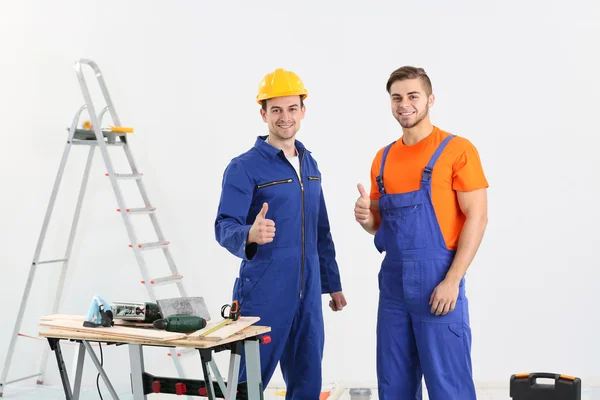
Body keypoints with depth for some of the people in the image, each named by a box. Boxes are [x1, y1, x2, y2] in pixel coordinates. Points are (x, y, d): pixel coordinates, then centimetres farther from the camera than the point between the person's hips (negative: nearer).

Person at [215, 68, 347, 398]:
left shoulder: (309, 164, 13)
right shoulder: (244, 167, -8)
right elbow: (224, 227, -18)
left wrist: (332, 283, 18)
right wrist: (250, 235, -40)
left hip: (307, 295, 6)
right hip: (263, 295, -6)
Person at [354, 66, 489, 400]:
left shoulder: (457, 150, -5)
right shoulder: (383, 158, 12)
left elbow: (477, 217, -10)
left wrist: (452, 280, -17)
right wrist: (367, 218, -5)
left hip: (438, 280, -5)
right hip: (392, 282, 6)